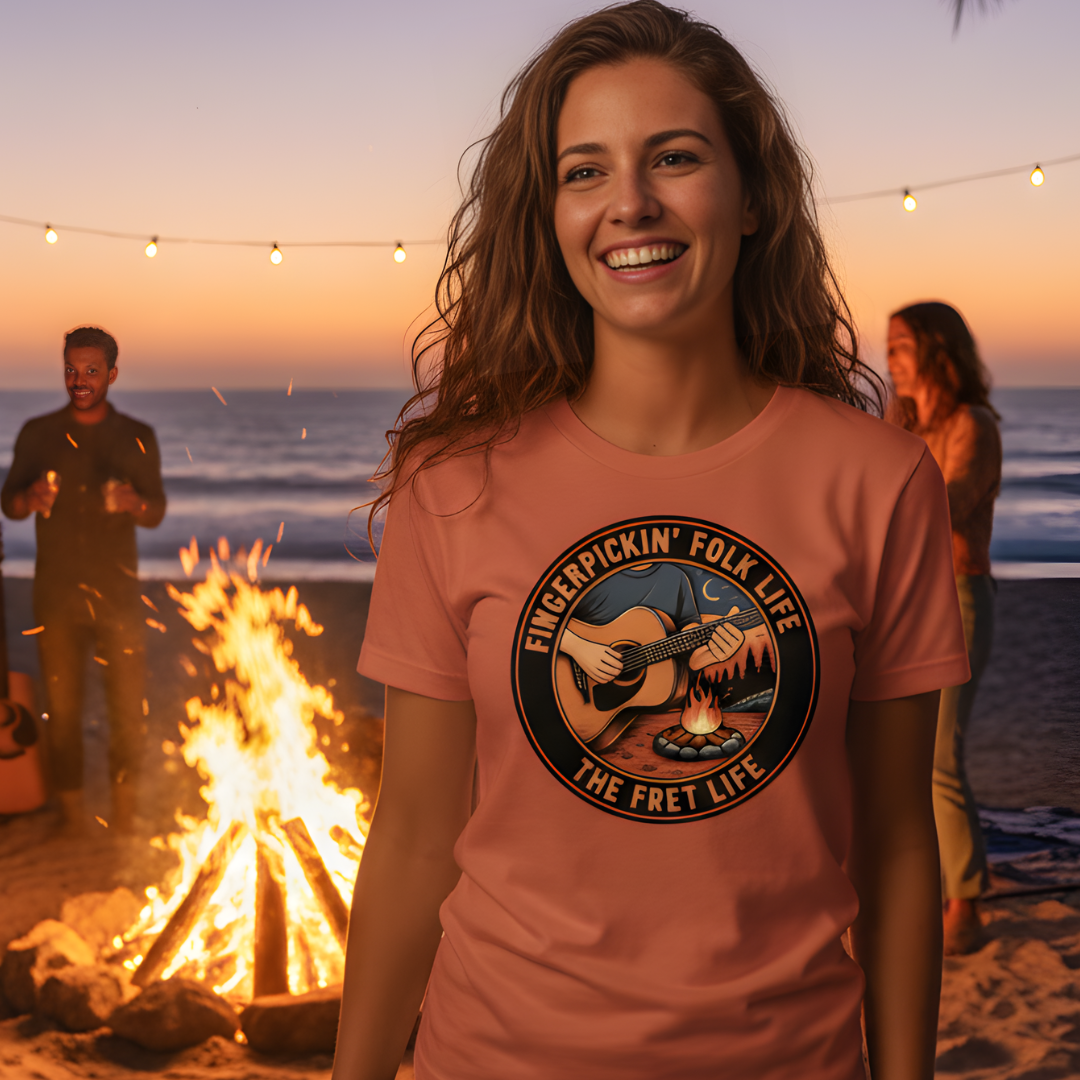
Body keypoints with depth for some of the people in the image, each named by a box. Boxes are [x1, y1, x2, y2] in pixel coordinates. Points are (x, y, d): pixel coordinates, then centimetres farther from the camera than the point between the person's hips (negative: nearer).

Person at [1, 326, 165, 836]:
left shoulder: (137, 438, 4)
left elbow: (157, 512, 7)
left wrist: (134, 503, -16)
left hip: (118, 594, 0)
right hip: (55, 594, 0)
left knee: (128, 707, 0)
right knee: (61, 706, 4)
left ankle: (124, 809, 16)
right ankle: (72, 811, 17)